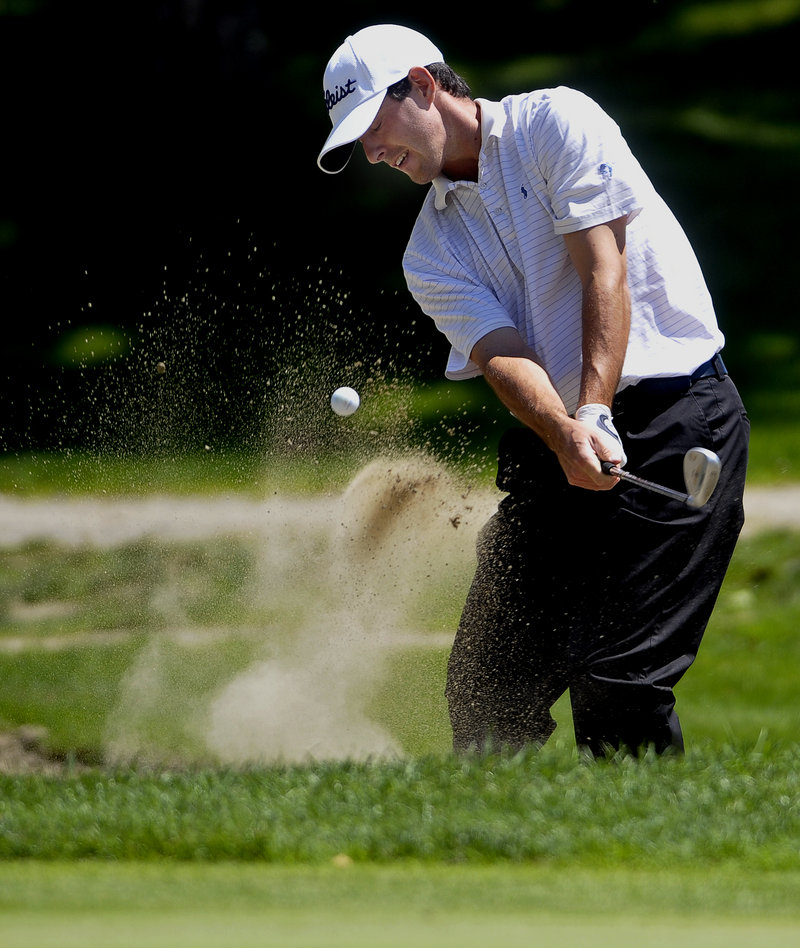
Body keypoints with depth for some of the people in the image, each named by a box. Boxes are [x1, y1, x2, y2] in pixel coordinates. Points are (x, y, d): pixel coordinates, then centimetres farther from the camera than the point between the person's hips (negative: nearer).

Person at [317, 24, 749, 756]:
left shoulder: (557, 123, -2)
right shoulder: (432, 254, 11)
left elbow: (604, 270, -10)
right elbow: (503, 355, -6)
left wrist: (595, 411, -22)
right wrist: (565, 434, -27)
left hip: (677, 418, -6)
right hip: (554, 441, 6)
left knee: (615, 678, -15)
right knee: (486, 683, 2)